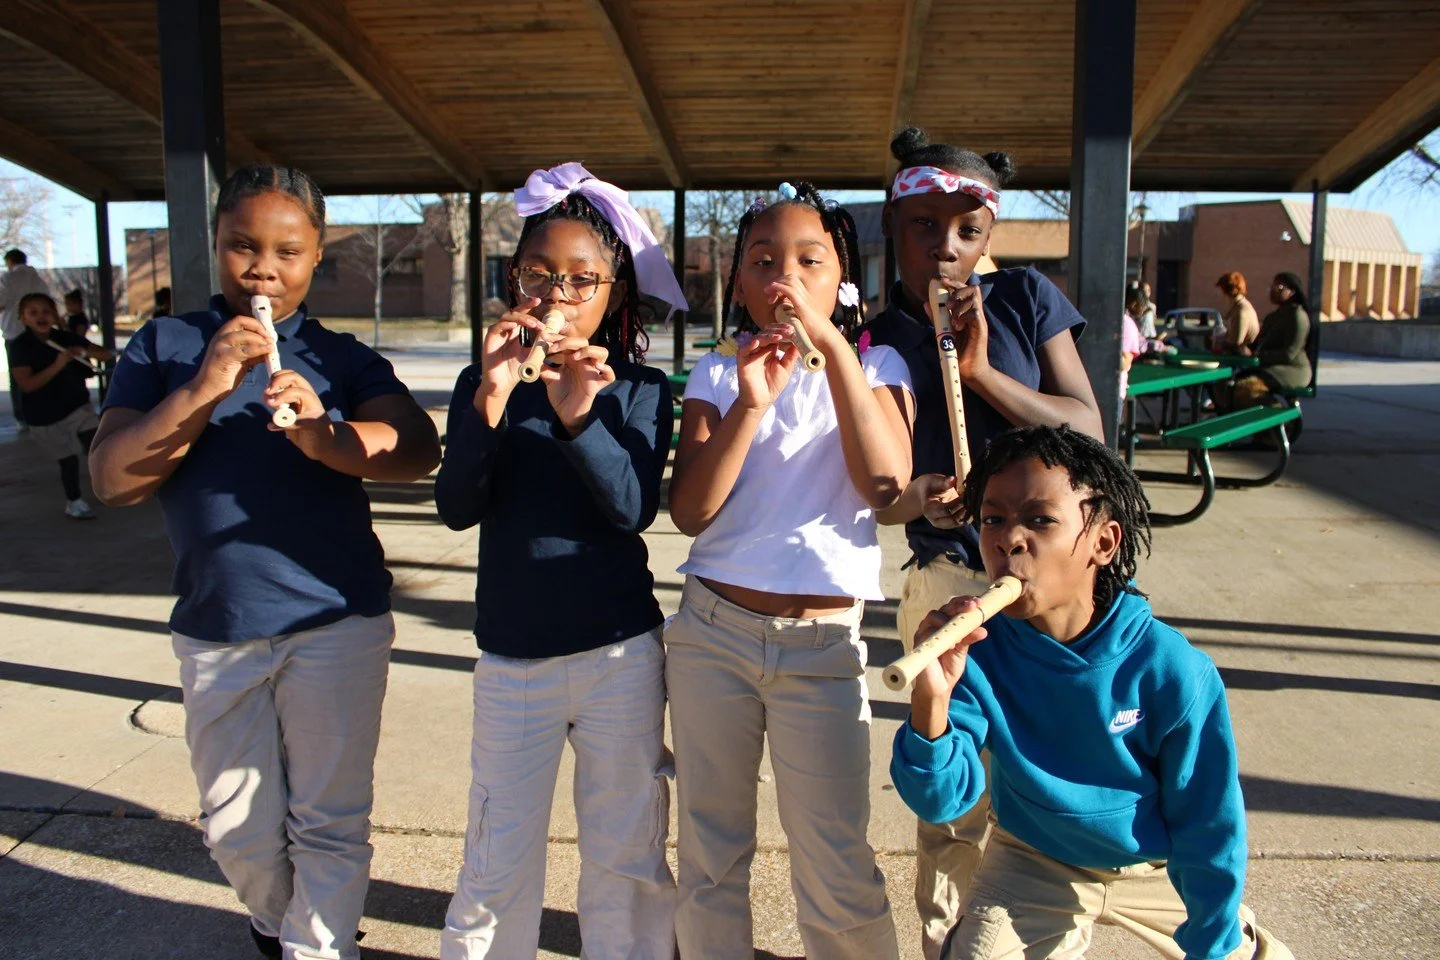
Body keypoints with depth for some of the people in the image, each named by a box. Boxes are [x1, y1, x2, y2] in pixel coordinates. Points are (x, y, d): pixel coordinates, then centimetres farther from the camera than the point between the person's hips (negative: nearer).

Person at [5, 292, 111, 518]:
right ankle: (74, 502, 21)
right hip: (46, 415, -3)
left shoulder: (65, 338, 1)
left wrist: (85, 350, -18)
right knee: (69, 458, 2)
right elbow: (26, 385, -23)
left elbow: (106, 354, 4)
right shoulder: (19, 346, -11)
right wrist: (57, 366, -32)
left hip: (79, 405, 4)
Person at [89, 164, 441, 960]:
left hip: (337, 622, -1)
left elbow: (419, 449, -14)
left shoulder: (341, 358, 3)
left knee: (330, 824, 5)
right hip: (214, 628, 2)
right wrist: (205, 390, -19)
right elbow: (110, 479, -7)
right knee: (235, 827, 17)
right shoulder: (164, 347, 4)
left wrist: (325, 435, -33)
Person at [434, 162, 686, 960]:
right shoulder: (484, 384, 2)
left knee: (627, 854, 12)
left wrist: (580, 418, -30)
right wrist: (490, 404, -26)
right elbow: (456, 509, -10)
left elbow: (634, 508, -15)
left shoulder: (639, 388, -2)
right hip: (510, 654, 1)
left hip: (620, 652, -1)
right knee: (497, 861, 11)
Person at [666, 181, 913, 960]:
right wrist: (751, 404, -20)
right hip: (711, 632, 2)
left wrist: (831, 345, -20)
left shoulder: (874, 366, 2)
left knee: (838, 876, 2)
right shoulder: (717, 374, 4)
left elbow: (885, 483, -16)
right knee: (708, 856, 14)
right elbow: (689, 511, -7)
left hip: (823, 643, -1)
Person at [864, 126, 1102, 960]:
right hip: (953, 585, -1)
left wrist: (981, 370, -12)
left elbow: (1088, 429, -2)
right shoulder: (877, 345, 0)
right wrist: (916, 502, -26)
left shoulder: (1026, 299, 4)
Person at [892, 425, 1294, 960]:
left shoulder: (1172, 671, -26)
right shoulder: (975, 650, -24)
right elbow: (941, 801, -29)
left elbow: (1209, 825, -13)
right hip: (1033, 864, 0)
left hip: (1155, 868, 1)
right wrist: (931, 703, -48)